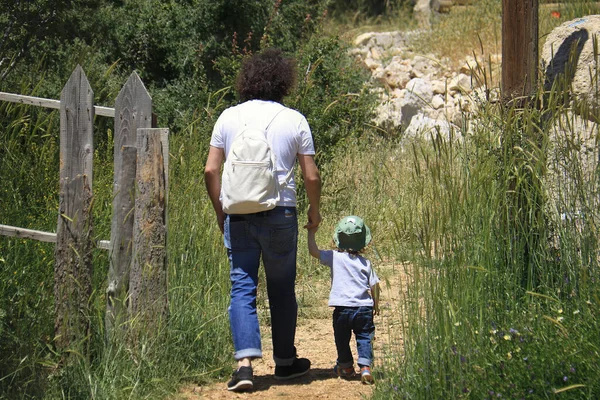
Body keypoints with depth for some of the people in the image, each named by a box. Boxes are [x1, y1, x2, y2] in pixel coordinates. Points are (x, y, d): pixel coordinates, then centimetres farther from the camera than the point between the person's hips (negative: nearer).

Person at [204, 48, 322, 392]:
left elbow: (211, 171, 1)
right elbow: (312, 176, 0)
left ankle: (245, 363, -13)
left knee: (242, 288, 1)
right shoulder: (294, 120, 0)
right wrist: (314, 210, 18)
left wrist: (220, 211, 13)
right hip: (280, 214, -1)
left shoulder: (229, 118, 4)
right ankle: (285, 361, 23)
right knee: (282, 289, 12)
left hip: (238, 215, 1)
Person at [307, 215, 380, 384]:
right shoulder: (365, 263, 5)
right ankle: (365, 367, -8)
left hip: (342, 308, -1)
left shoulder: (335, 257, -2)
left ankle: (346, 367, 29)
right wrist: (375, 304, 22)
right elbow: (374, 285, 8)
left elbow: (313, 251, -4)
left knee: (342, 339, 16)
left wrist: (312, 232, 8)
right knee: (364, 338, 7)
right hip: (364, 308, 1)